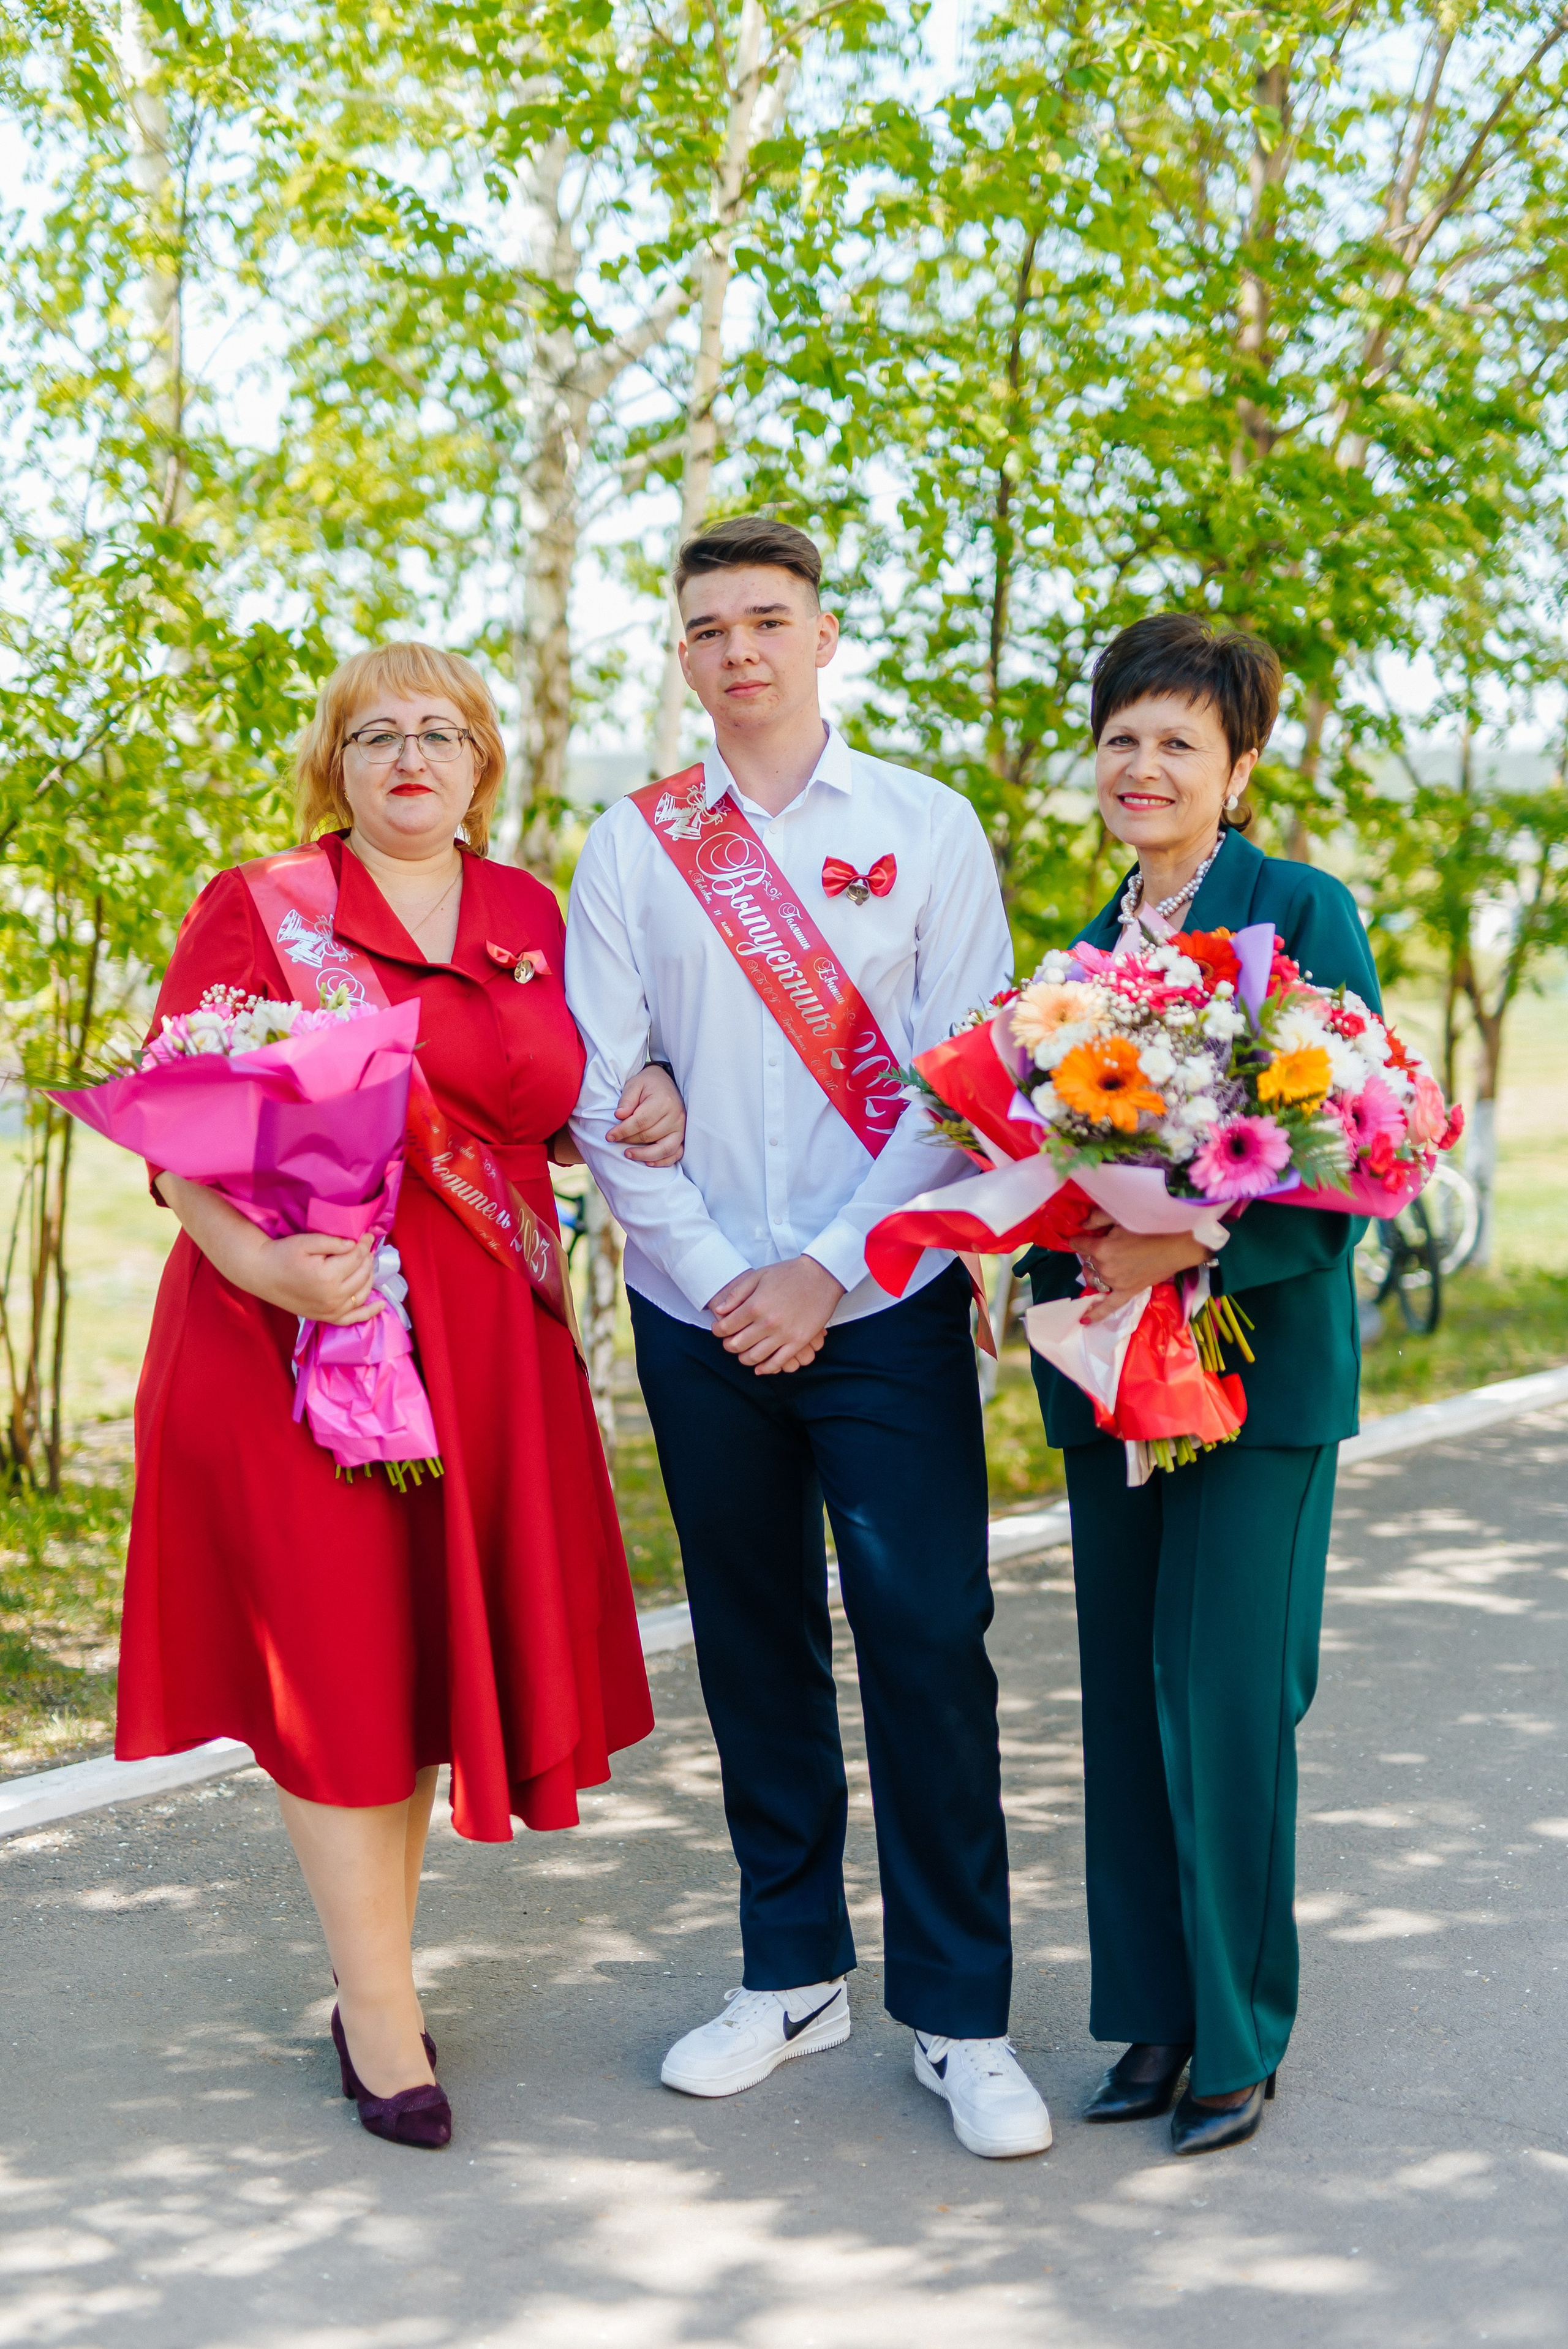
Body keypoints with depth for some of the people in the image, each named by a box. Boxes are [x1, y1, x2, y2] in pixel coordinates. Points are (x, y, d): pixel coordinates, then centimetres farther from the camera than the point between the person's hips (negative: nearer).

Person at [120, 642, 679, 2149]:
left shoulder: (530, 919, 11)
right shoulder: (254, 912, -1)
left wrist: (633, 1109, 1)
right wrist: (257, 1259, -26)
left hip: (480, 1347, 4)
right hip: (297, 1336, -4)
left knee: (425, 1648, 10)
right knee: (337, 1661, 0)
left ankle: (379, 1975, 26)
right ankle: (379, 2016, 11)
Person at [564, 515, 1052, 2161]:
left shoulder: (927, 827, 3)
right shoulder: (632, 845, 6)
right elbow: (599, 1095, 2)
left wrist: (827, 1270, -10)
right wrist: (717, 1282, -6)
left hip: (886, 1306, -2)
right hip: (703, 1314, 2)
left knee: (928, 1642, -4)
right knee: (753, 1645, 9)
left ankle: (959, 2015, 8)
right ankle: (792, 1975, 24)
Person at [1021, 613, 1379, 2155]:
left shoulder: (1305, 912, -6)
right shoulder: (1094, 947, 13)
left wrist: (1193, 1250, -22)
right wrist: (1063, 1255, -4)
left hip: (1258, 1355, -6)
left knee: (1223, 1697, -5)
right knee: (1124, 1698, 10)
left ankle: (1239, 2038, 12)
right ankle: (1153, 2014, 23)